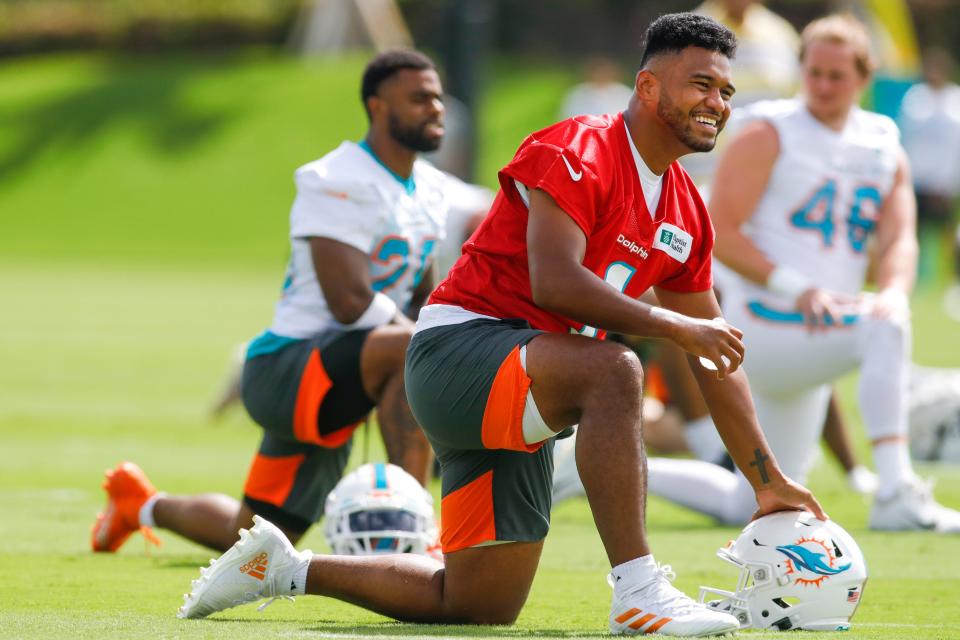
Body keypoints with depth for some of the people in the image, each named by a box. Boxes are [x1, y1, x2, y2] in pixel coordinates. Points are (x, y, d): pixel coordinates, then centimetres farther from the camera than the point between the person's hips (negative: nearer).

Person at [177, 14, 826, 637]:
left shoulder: (687, 213, 13)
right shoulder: (577, 152, -12)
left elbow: (716, 361, 19)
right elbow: (554, 282, -26)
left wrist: (771, 482, 18)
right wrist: (674, 326, -25)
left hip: (518, 413, 9)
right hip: (459, 347, -9)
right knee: (614, 370, -37)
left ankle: (289, 568, 27)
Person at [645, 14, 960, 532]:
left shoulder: (884, 149, 13)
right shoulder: (768, 135, -5)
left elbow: (899, 240, 2)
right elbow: (721, 235, -10)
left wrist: (892, 293, -21)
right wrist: (798, 290, -21)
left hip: (820, 334, 7)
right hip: (766, 327, -7)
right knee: (884, 332, -34)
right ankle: (895, 495, -37)